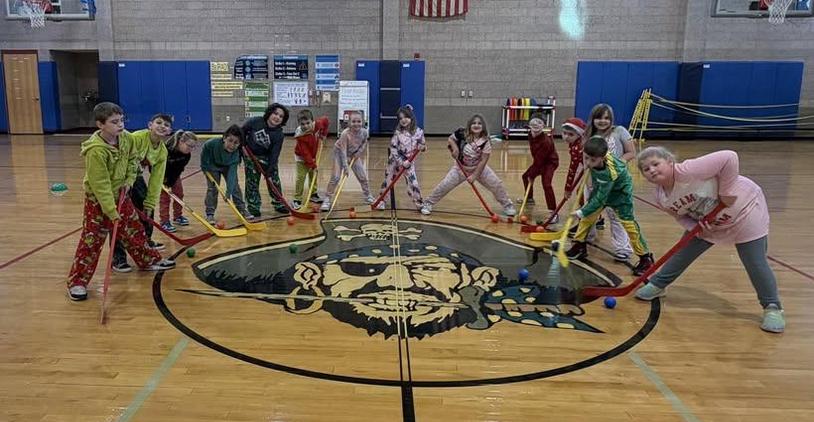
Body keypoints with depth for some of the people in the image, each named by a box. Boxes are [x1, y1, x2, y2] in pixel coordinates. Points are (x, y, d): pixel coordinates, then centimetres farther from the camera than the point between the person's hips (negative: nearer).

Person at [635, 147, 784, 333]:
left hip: (743, 209, -6)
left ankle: (772, 307, 14)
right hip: (709, 222, 6)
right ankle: (658, 285, 26)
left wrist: (727, 192, -32)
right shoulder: (661, 199, -11)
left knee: (756, 263, -5)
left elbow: (728, 157, -39)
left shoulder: (687, 171, -37)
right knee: (684, 252, 6)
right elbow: (681, 216, 3)